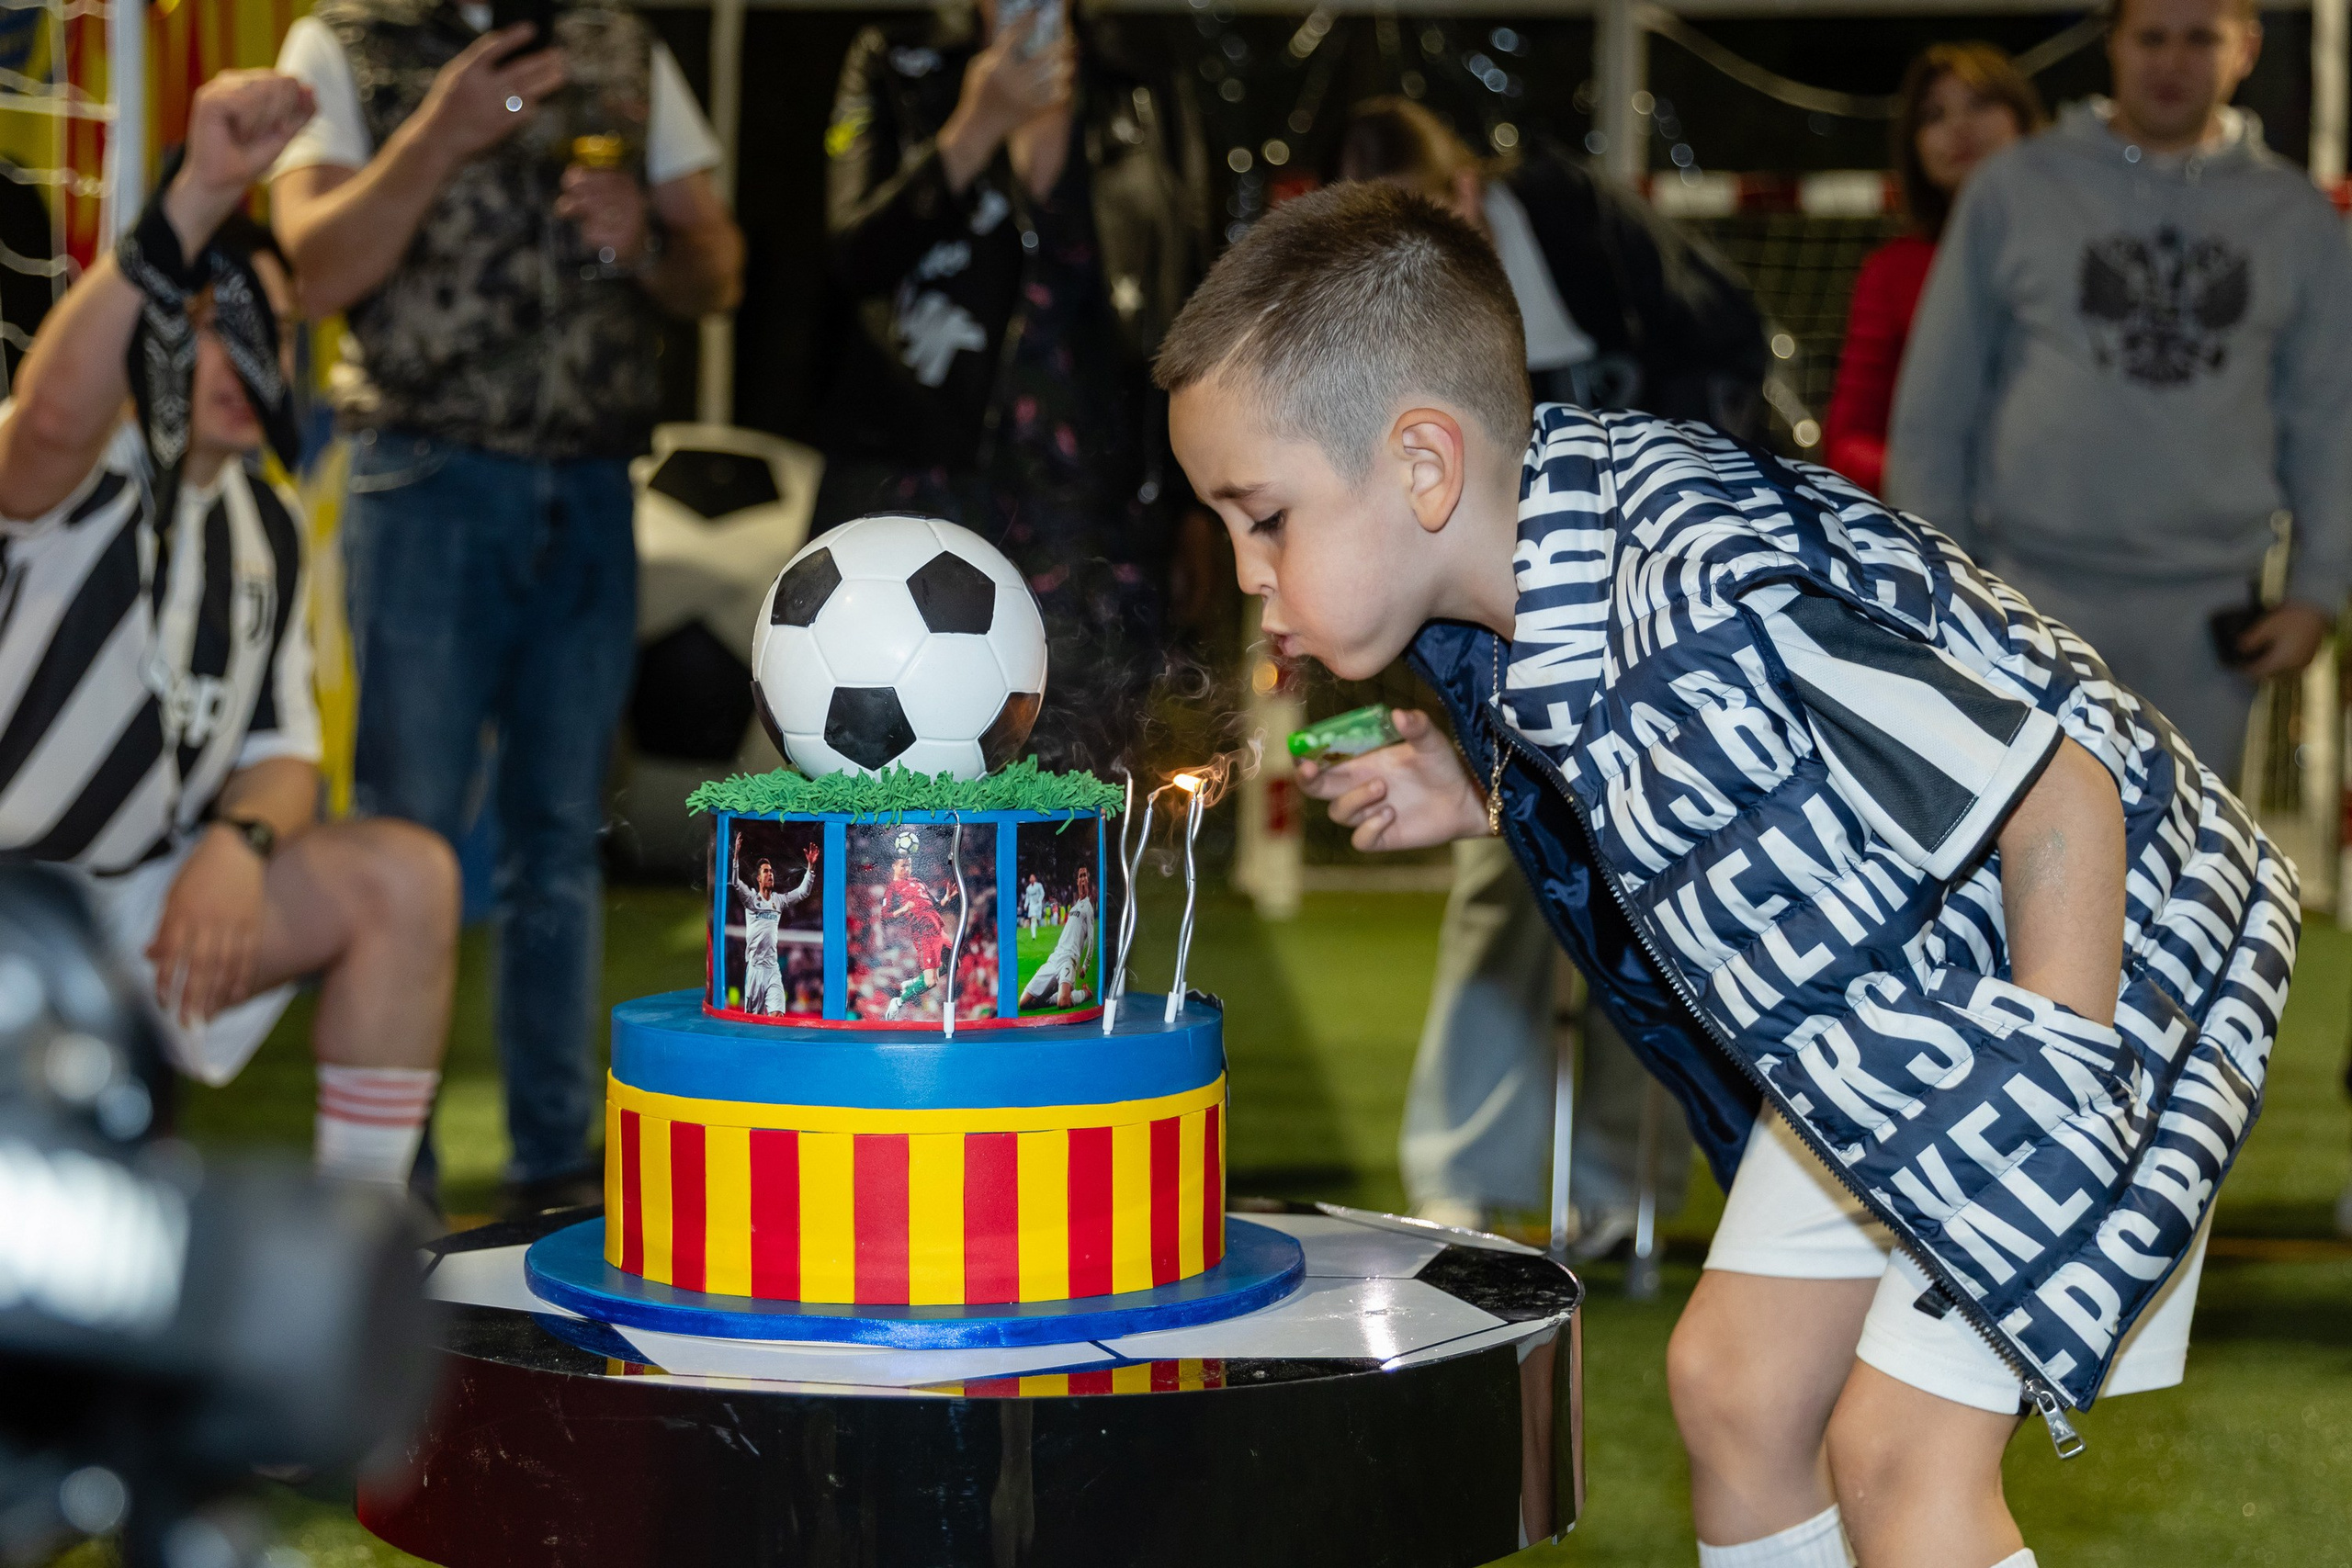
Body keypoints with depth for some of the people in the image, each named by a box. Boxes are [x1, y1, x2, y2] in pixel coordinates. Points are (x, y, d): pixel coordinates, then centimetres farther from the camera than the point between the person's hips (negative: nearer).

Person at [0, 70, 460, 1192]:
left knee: (406, 876, -11)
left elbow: (282, 752, 10)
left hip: (139, 900, 7)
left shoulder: (269, 529, 11)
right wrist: (196, 201, -48)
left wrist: (236, 844, -16)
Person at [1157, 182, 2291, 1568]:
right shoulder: (1508, 618, -7)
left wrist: (2043, 1134, -26)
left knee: (1899, 1448, -12)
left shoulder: (1715, 619, -36)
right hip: (1887, 994, 9)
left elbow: (2060, 801, -31)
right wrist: (1488, 802, -4)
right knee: (1730, 1380, 9)